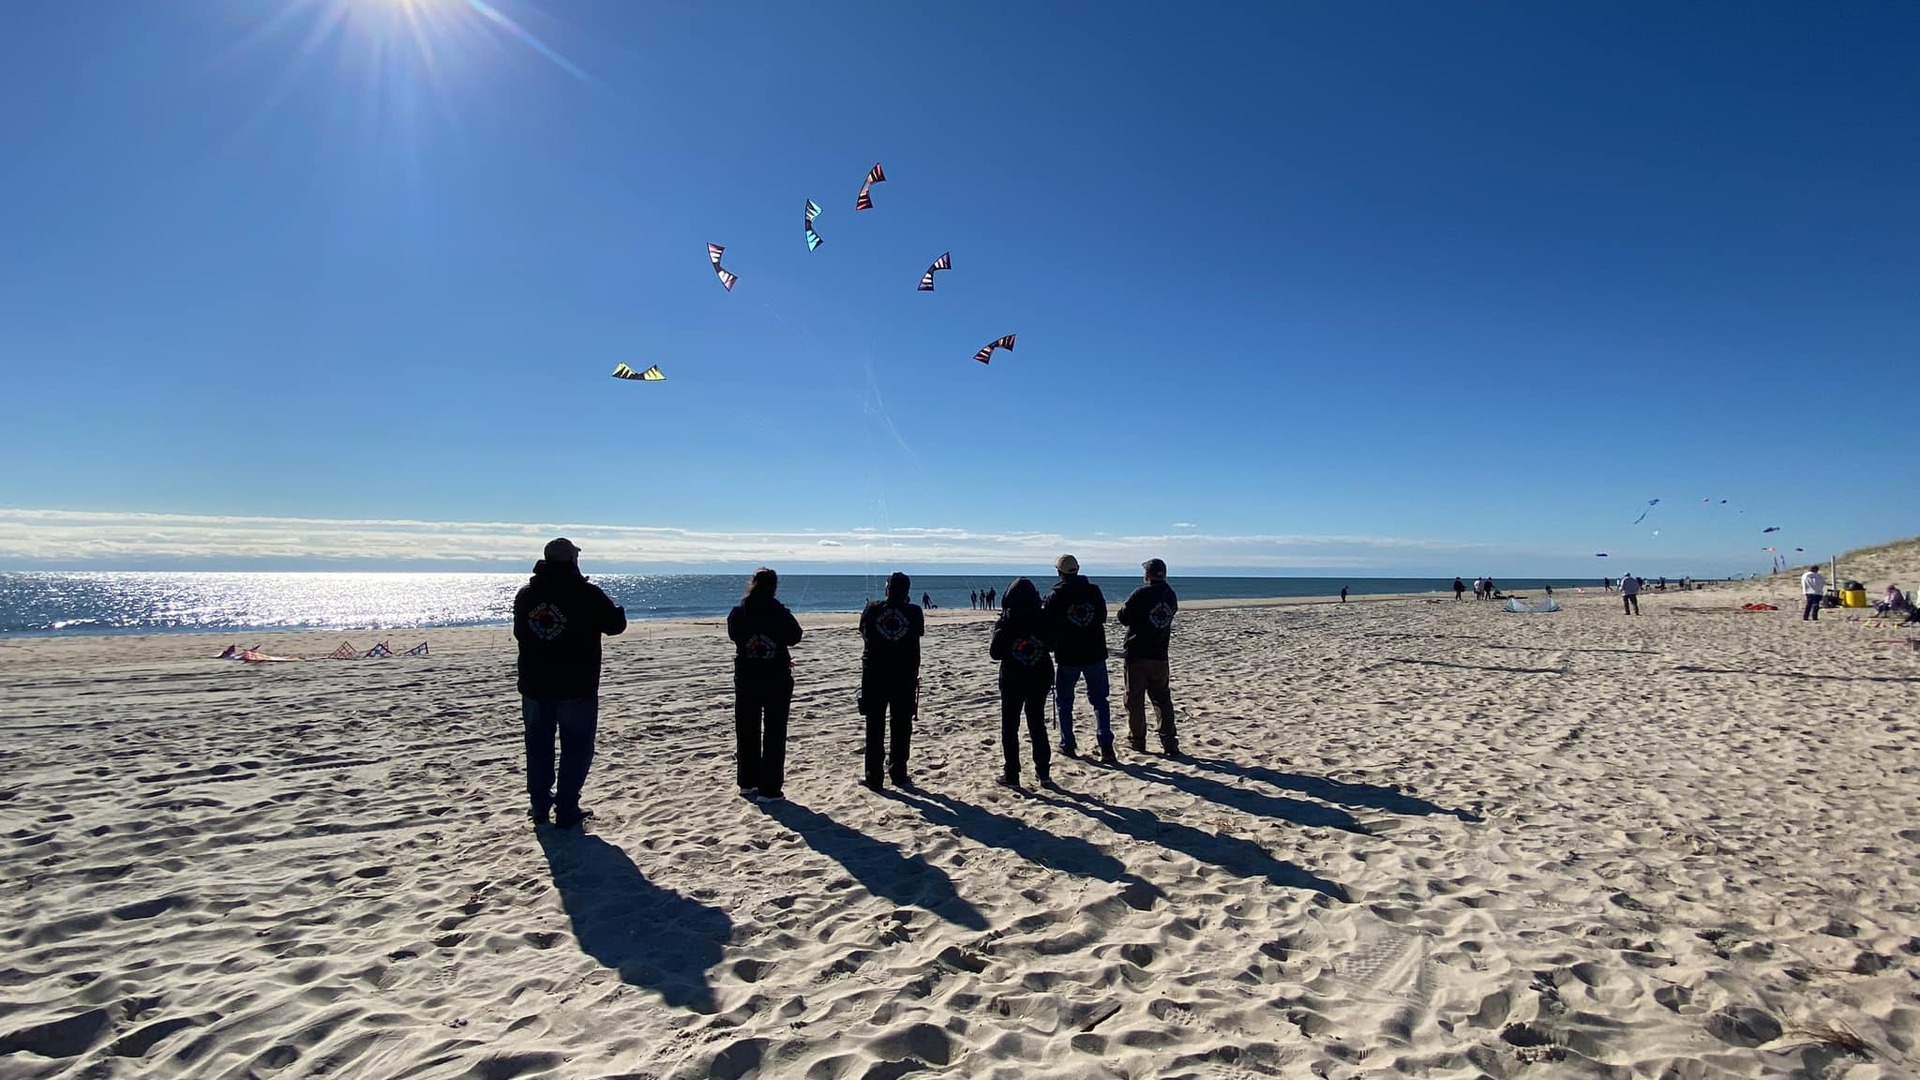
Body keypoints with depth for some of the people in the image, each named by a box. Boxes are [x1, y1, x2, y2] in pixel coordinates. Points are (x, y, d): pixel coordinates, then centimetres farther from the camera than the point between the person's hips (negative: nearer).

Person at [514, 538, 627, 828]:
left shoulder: (525, 594, 3)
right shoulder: (587, 593, -14)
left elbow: (519, 632, 18)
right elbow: (615, 624, -4)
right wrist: (619, 610, 15)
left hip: (534, 686, 5)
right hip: (576, 687, -5)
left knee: (538, 746, 17)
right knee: (576, 748, 5)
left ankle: (539, 805, 25)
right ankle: (567, 810, 6)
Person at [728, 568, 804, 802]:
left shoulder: (738, 613, -6)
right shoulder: (780, 613, -14)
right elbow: (794, 637, -2)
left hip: (746, 679, 3)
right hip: (777, 680, -3)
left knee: (746, 731, 17)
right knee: (774, 733, 5)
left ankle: (747, 783, 25)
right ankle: (769, 789, 5)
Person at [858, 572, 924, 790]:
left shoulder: (873, 609, -6)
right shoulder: (914, 611, -8)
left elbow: (863, 633, 10)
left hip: (874, 674, 0)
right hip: (905, 676, 0)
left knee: (875, 727, 7)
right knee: (902, 727, 11)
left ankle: (874, 777, 9)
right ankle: (898, 775, 14)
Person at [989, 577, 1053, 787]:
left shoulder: (1005, 622, -14)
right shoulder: (1043, 620, -6)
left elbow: (995, 653, -10)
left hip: (1012, 681, -3)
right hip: (1039, 679, 3)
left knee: (1010, 727, 8)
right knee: (1037, 724, 15)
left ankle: (1011, 774, 7)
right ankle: (1043, 773, 16)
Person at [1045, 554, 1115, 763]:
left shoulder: (1055, 596, -10)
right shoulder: (1094, 591, -1)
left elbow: (1049, 628, -7)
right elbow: (1102, 617, 12)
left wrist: (1050, 645, 11)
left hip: (1067, 657, -2)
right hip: (1095, 654, 2)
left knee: (1064, 701, 14)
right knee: (1099, 700, 9)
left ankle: (1067, 744, 17)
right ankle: (1106, 747, -2)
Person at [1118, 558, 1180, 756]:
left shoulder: (1141, 594, -14)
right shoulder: (1171, 596, 4)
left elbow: (1124, 618, -11)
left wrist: (1124, 608, 10)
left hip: (1137, 654, -5)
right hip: (1160, 656, 5)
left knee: (1134, 699, 6)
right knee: (1162, 698, 11)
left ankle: (1137, 740, 10)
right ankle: (1169, 742, 8)